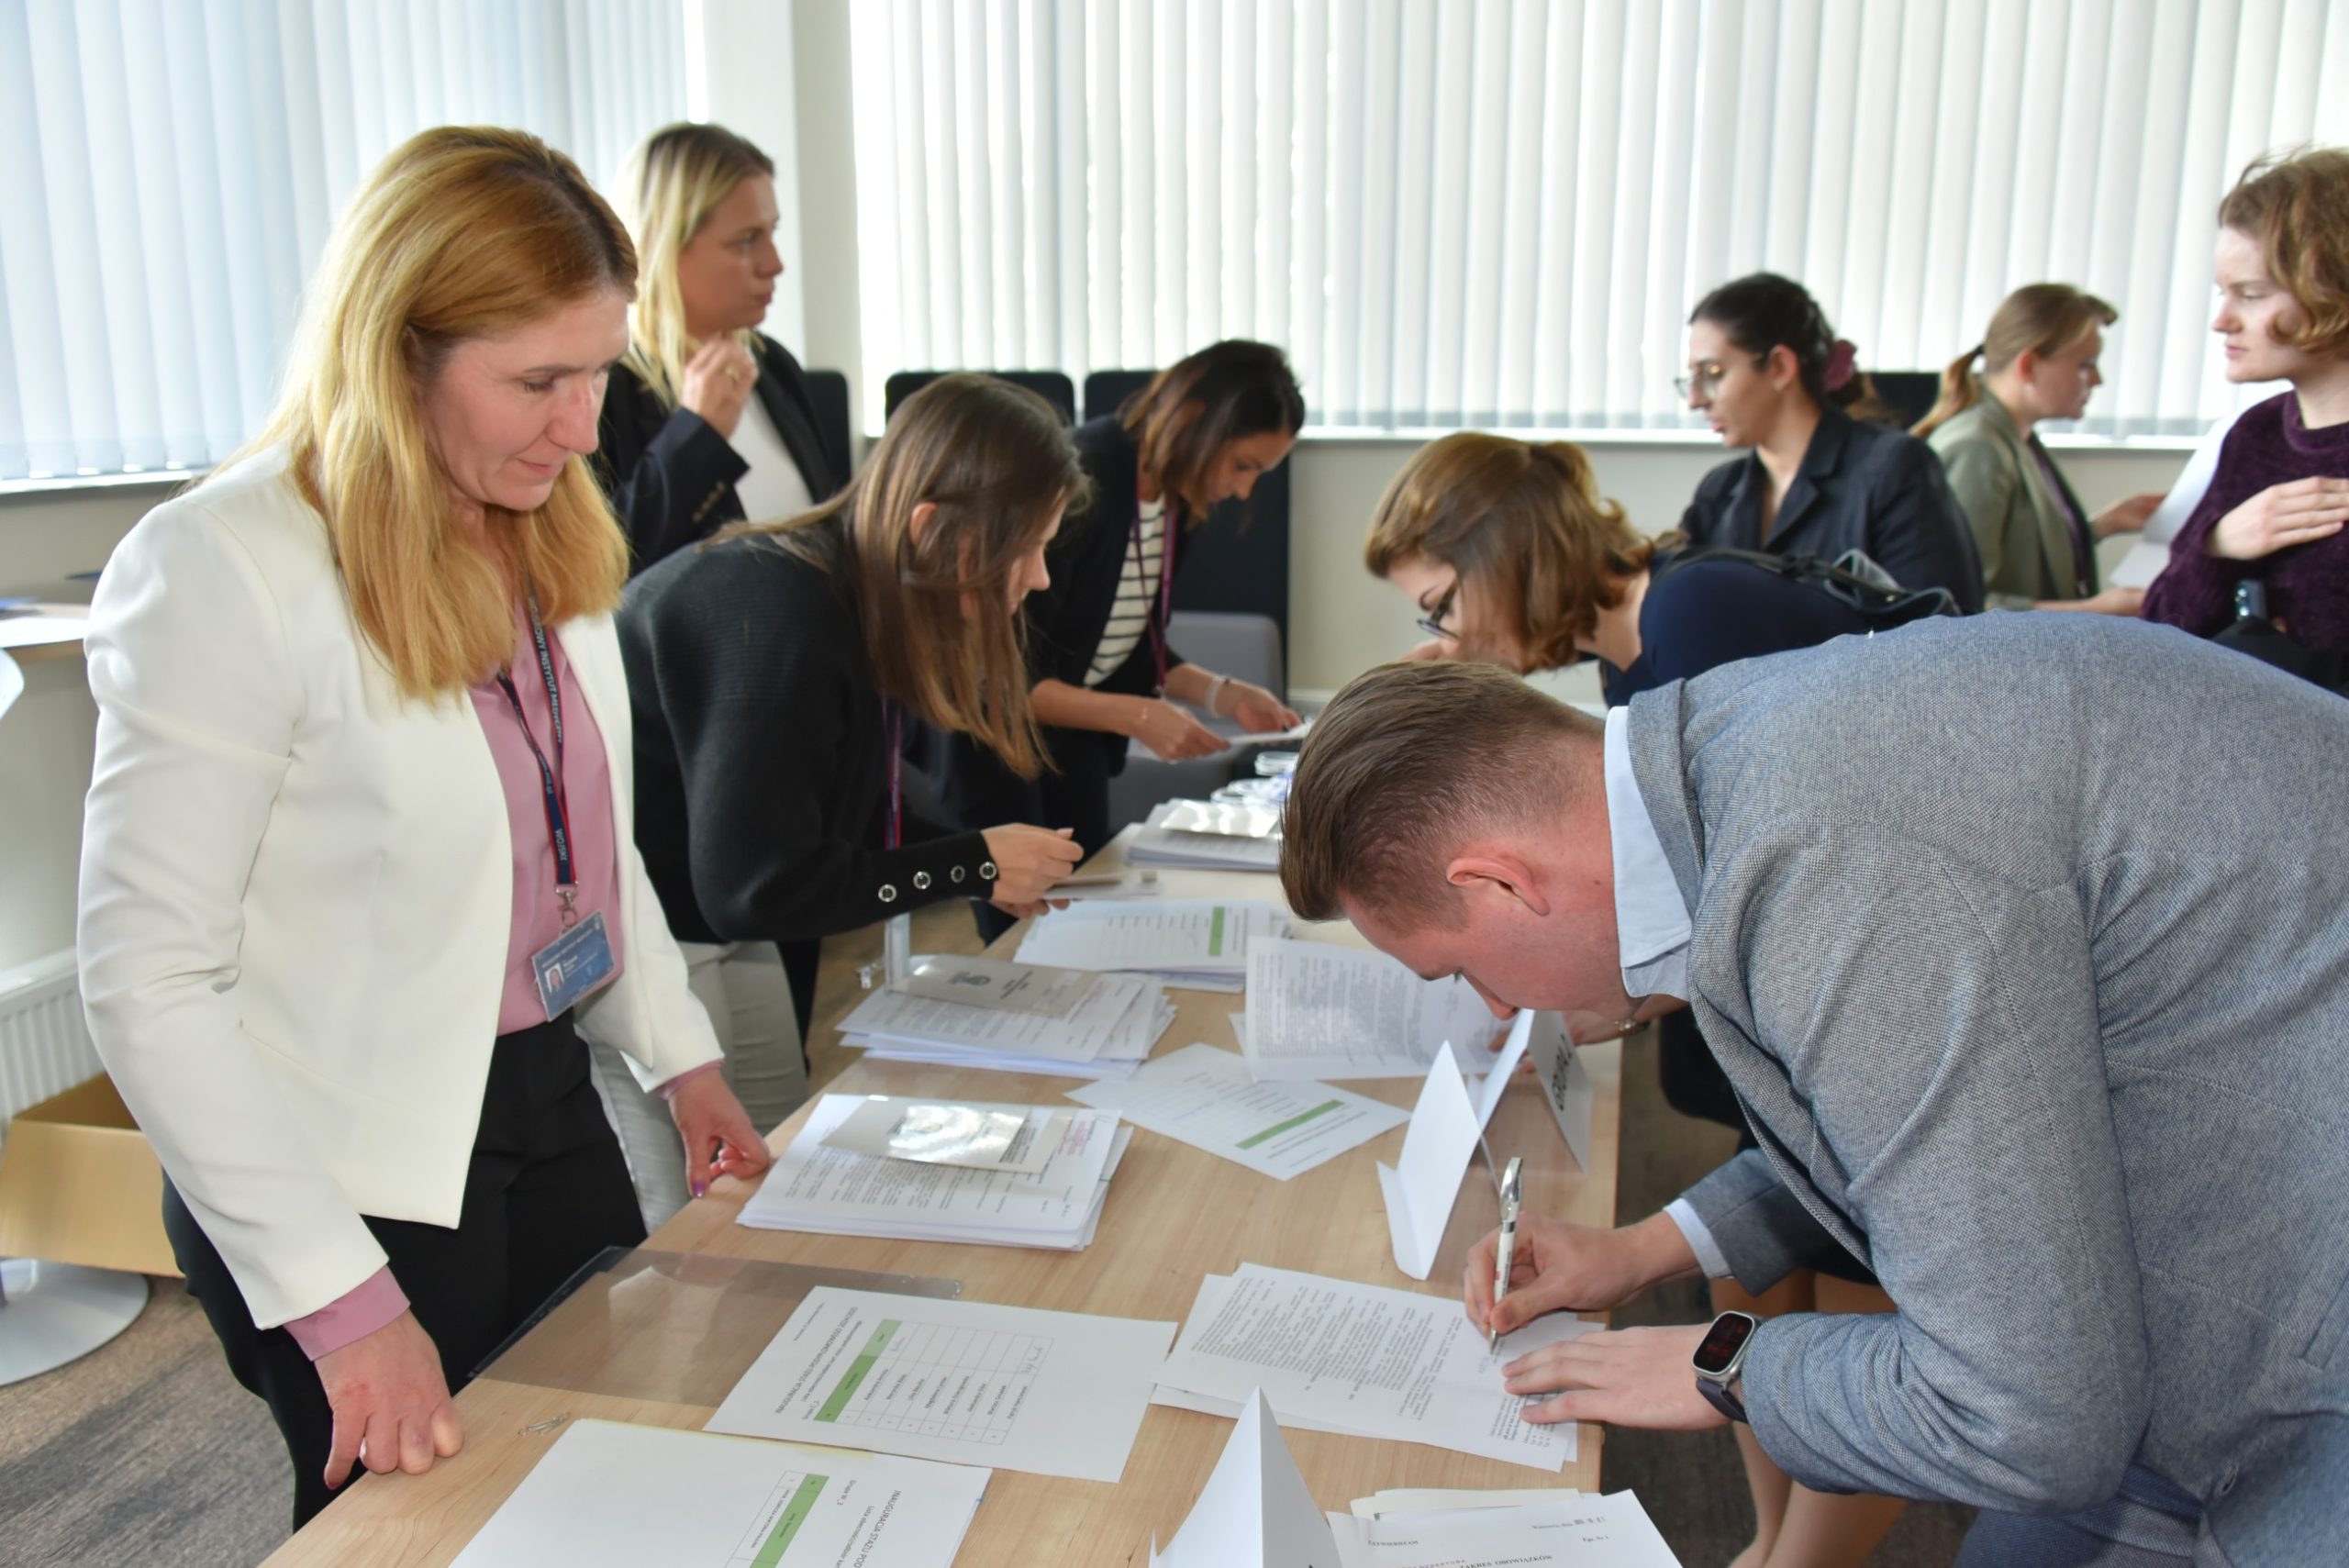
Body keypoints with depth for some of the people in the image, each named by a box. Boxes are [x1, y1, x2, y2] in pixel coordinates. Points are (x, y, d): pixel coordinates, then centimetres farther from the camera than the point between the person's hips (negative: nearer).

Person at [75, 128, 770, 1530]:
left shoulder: (549, 532, 2)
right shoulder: (225, 572, -21)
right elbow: (152, 981, -20)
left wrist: (681, 1055, 9)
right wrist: (340, 1300, -21)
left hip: (549, 1100, 7)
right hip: (353, 1176, -6)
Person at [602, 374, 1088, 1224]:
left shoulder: (859, 606, -1)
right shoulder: (775, 616, -29)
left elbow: (853, 812, 10)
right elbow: (757, 887, -27)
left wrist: (991, 867, -4)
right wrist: (970, 866, -19)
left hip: (719, 935, 9)